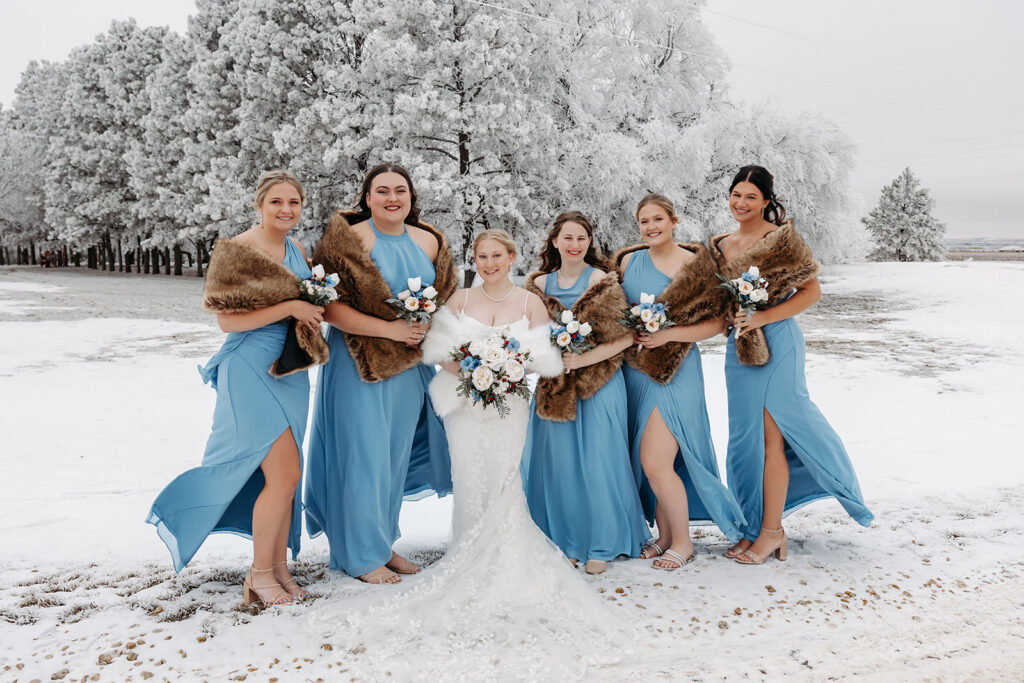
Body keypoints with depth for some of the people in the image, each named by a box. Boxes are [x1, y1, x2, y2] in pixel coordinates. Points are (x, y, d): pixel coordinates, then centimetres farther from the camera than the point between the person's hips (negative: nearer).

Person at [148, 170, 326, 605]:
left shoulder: (297, 251, 12)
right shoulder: (236, 250, -10)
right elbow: (227, 320, -15)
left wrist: (316, 312, 2)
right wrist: (289, 307, -18)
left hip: (289, 370, 7)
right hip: (252, 369, -7)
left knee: (282, 474, 11)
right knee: (285, 473, -9)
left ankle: (279, 569, 23)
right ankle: (259, 575, 9)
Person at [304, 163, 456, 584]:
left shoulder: (430, 242, 6)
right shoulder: (348, 239, -10)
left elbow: (445, 299, 15)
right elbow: (329, 306, -16)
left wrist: (427, 328, -5)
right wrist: (389, 329, -20)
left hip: (410, 364, 6)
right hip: (360, 363, -5)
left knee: (396, 455, 14)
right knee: (363, 455, 0)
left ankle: (385, 542, 31)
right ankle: (362, 555, 17)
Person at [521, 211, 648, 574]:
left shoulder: (603, 282, -4)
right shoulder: (539, 284, 8)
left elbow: (625, 336, -9)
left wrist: (585, 359, -16)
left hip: (597, 384, -3)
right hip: (554, 387, 4)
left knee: (596, 462, -1)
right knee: (557, 462, 6)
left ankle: (601, 545, 14)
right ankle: (565, 542, 21)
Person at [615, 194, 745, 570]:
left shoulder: (695, 264, -3)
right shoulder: (629, 260, 10)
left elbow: (717, 323, -7)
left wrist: (668, 335, -16)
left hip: (675, 371, -5)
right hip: (635, 370, 5)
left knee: (655, 461, -9)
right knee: (649, 461, 9)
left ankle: (682, 541, 11)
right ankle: (664, 535, 27)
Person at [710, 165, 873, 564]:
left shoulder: (782, 238, -5)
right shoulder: (721, 246, 12)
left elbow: (812, 291, -8)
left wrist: (763, 317, -17)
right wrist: (732, 316, -1)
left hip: (776, 344, -6)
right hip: (739, 347, 6)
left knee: (771, 436, -3)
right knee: (746, 437, 8)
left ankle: (772, 530, 9)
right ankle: (756, 526, 20)